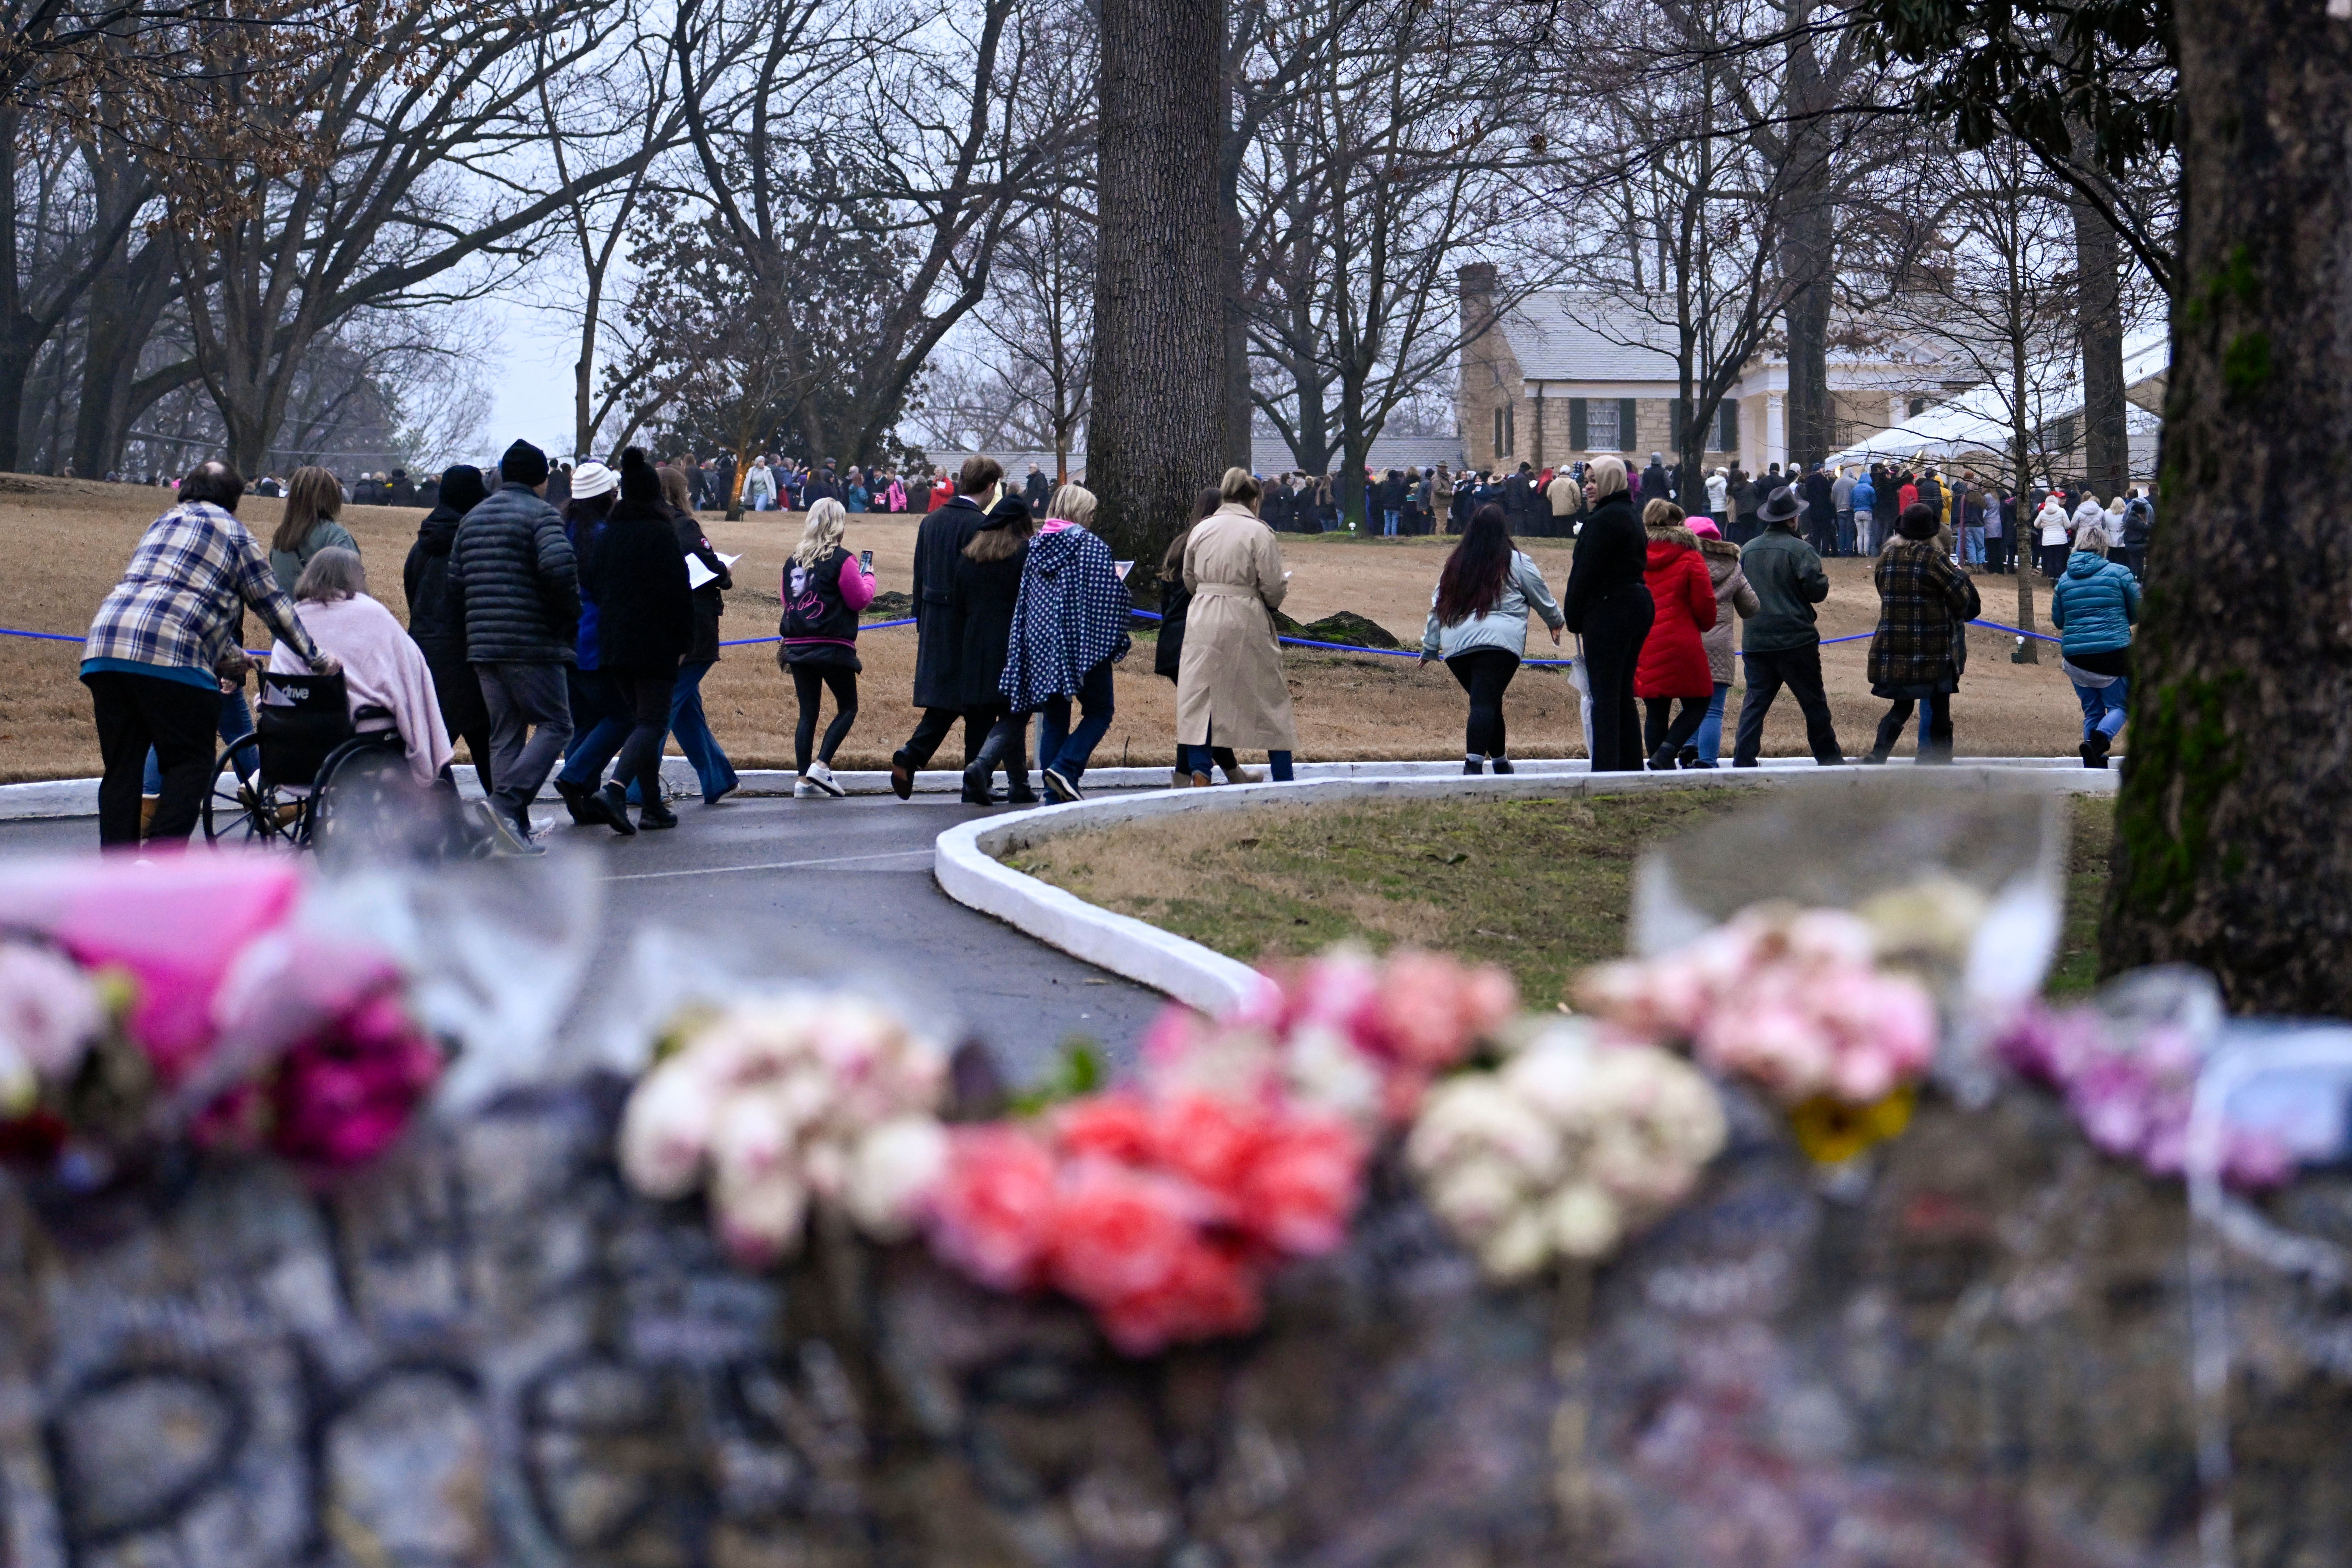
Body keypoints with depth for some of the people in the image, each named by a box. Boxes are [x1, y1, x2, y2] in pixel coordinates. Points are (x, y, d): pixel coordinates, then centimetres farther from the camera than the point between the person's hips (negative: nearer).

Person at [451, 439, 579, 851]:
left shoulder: (473, 518, 16)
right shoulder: (540, 514, -6)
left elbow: (455, 580, 12)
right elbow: (559, 566, -23)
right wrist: (569, 616, -8)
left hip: (483, 646, 7)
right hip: (531, 644, -7)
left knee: (505, 735, 9)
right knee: (554, 726, -2)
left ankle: (517, 831, 5)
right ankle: (508, 801, -21)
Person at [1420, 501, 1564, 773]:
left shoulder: (1455, 564, 17)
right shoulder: (1516, 562, 5)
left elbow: (1438, 606, 18)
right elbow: (1542, 599, 14)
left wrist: (1430, 647, 24)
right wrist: (1556, 623, 33)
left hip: (1455, 645, 5)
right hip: (1498, 640, -5)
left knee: (1486, 703, 18)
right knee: (1486, 703, -14)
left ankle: (1500, 762, 28)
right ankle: (1474, 764, -30)